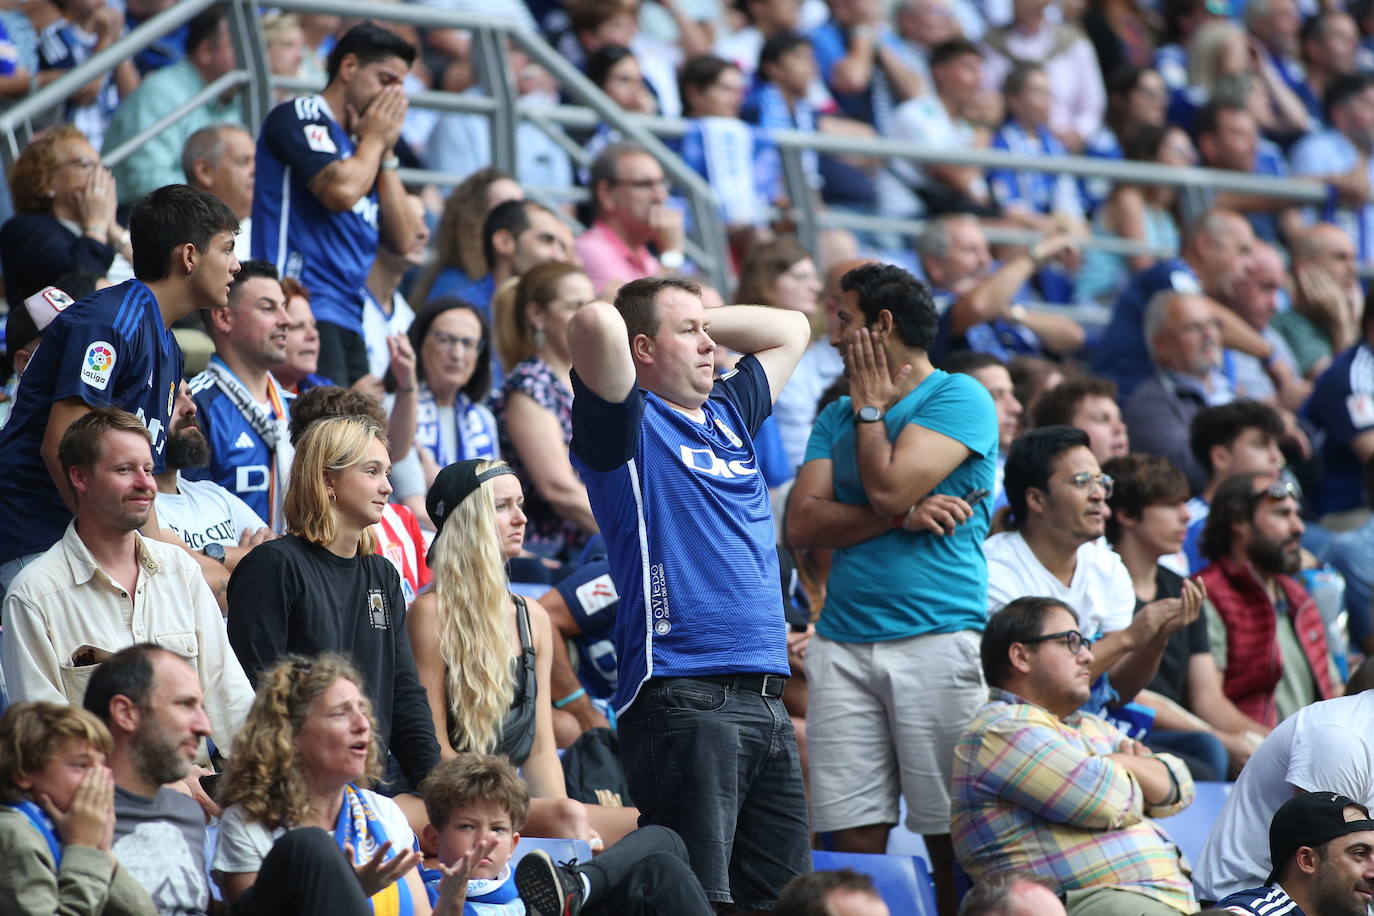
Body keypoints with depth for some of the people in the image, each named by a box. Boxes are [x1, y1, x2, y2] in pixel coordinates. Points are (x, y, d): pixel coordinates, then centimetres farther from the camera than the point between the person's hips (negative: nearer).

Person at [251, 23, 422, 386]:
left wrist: (386, 152, 13)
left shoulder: (354, 147, 22)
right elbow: (341, 191, -17)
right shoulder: (298, 117, 0)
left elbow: (403, 239, 18)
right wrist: (373, 138, 2)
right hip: (304, 311, -9)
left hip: (348, 320, 9)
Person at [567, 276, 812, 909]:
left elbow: (790, 329, 36)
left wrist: (699, 317, 23)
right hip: (683, 698, -8)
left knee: (784, 894, 7)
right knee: (698, 900, -13)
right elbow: (594, 324, -18)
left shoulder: (728, 414, 22)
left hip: (767, 705, 8)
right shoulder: (632, 424, 0)